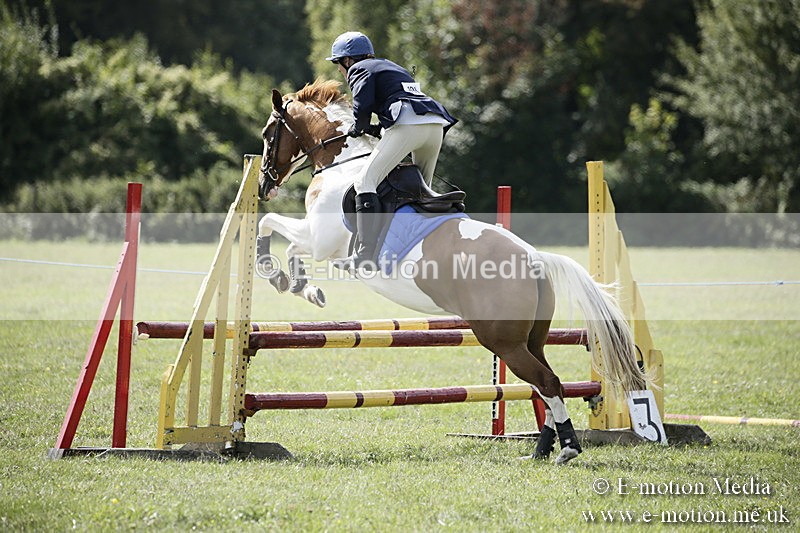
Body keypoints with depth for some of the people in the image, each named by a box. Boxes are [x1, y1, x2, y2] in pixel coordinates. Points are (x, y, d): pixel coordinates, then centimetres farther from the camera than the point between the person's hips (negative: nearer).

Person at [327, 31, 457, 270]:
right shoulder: (390, 66, 36)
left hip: (408, 124, -8)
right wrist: (376, 129, 22)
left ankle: (365, 255, -20)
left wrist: (358, 129, 13)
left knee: (366, 181, -9)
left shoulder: (359, 70, 11)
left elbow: (363, 106, -7)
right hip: (437, 126, 8)